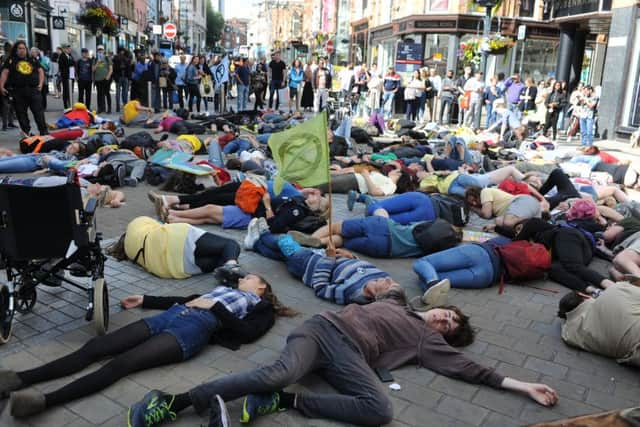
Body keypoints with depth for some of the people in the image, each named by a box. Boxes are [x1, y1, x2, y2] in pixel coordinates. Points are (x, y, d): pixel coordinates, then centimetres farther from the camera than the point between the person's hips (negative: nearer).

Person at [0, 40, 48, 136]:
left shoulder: (33, 60, 14)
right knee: (21, 113, 4)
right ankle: (26, 132, 12)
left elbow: (40, 71, 15)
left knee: (39, 112, -3)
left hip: (34, 89, 0)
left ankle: (44, 131, -1)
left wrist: (41, 83, 2)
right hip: (18, 91, 0)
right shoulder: (11, 60, 8)